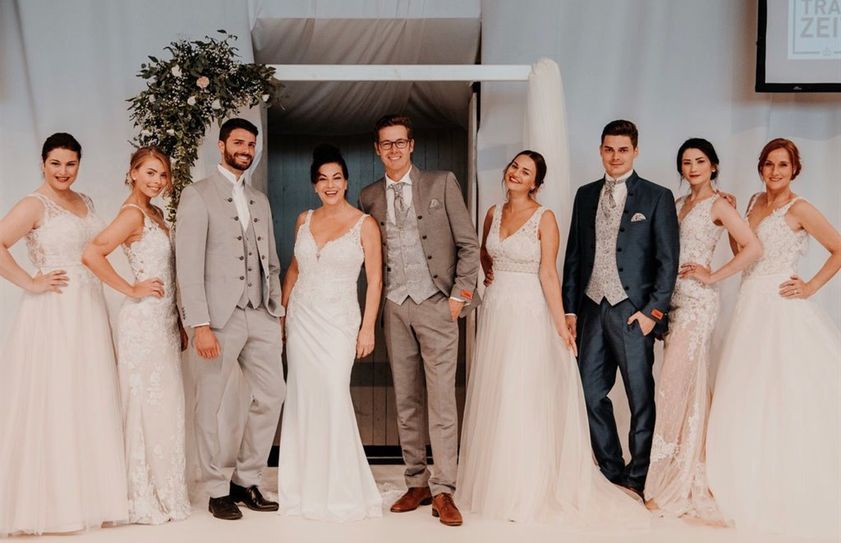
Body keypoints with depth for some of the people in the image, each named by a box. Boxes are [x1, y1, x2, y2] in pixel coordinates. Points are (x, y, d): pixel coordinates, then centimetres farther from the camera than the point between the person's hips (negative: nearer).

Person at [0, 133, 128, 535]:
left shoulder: (84, 202, 15)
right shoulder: (34, 205, -6)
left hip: (89, 311, 7)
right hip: (52, 314, -7)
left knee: (89, 401, 9)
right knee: (52, 403, -2)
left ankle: (88, 493, 20)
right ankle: (49, 500, 8)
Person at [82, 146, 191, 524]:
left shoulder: (155, 213, 15)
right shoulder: (132, 213, -12)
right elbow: (92, 255, -25)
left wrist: (178, 322, 16)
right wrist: (132, 290, -16)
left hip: (164, 319, 9)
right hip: (144, 320, -9)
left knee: (166, 405, 13)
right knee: (148, 406, -2)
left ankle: (165, 491, 23)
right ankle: (145, 500, 10)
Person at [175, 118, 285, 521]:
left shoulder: (260, 200, 18)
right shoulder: (198, 195, -2)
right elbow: (188, 265, -10)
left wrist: (277, 313, 11)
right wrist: (200, 325, -16)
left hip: (261, 315, 6)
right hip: (220, 316, -6)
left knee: (271, 396, 7)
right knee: (212, 407, 3)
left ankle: (247, 480, 22)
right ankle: (217, 491, 18)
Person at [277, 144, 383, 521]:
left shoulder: (365, 224, -3)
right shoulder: (304, 220, 9)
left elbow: (375, 280, -3)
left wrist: (368, 327, -9)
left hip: (338, 321, -4)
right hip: (301, 319, 4)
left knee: (333, 397, -10)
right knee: (303, 399, 5)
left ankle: (342, 491, 4)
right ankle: (307, 487, 16)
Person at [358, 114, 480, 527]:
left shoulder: (442, 183, 1)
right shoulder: (368, 197, 10)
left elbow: (468, 243, 0)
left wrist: (460, 295, -6)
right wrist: (376, 304, 4)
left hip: (436, 304, -3)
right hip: (395, 307, 4)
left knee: (441, 400, -4)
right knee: (405, 402, 8)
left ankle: (443, 492, 2)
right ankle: (417, 484, 18)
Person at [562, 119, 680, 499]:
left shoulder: (657, 197, 1)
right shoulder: (586, 196, 13)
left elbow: (668, 261, -3)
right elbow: (574, 255, 14)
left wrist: (654, 311, -10)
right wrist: (569, 309, 9)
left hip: (633, 311, -4)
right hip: (591, 309, 4)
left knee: (641, 398, 3)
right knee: (591, 393, 7)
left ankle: (639, 478, 16)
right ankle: (612, 472, 22)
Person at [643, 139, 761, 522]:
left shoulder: (717, 205, -5)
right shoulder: (679, 203, 16)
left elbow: (753, 248, -15)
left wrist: (713, 277, -13)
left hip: (697, 300, -7)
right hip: (674, 298, 7)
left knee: (674, 384, -9)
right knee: (691, 385, 12)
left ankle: (675, 483, 0)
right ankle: (685, 475, 22)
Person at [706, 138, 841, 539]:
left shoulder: (798, 209, -9)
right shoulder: (756, 202, 12)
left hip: (781, 310, -7)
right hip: (751, 306, 7)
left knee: (782, 399, -1)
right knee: (746, 398, 10)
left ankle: (788, 494, 12)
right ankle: (751, 486, 23)